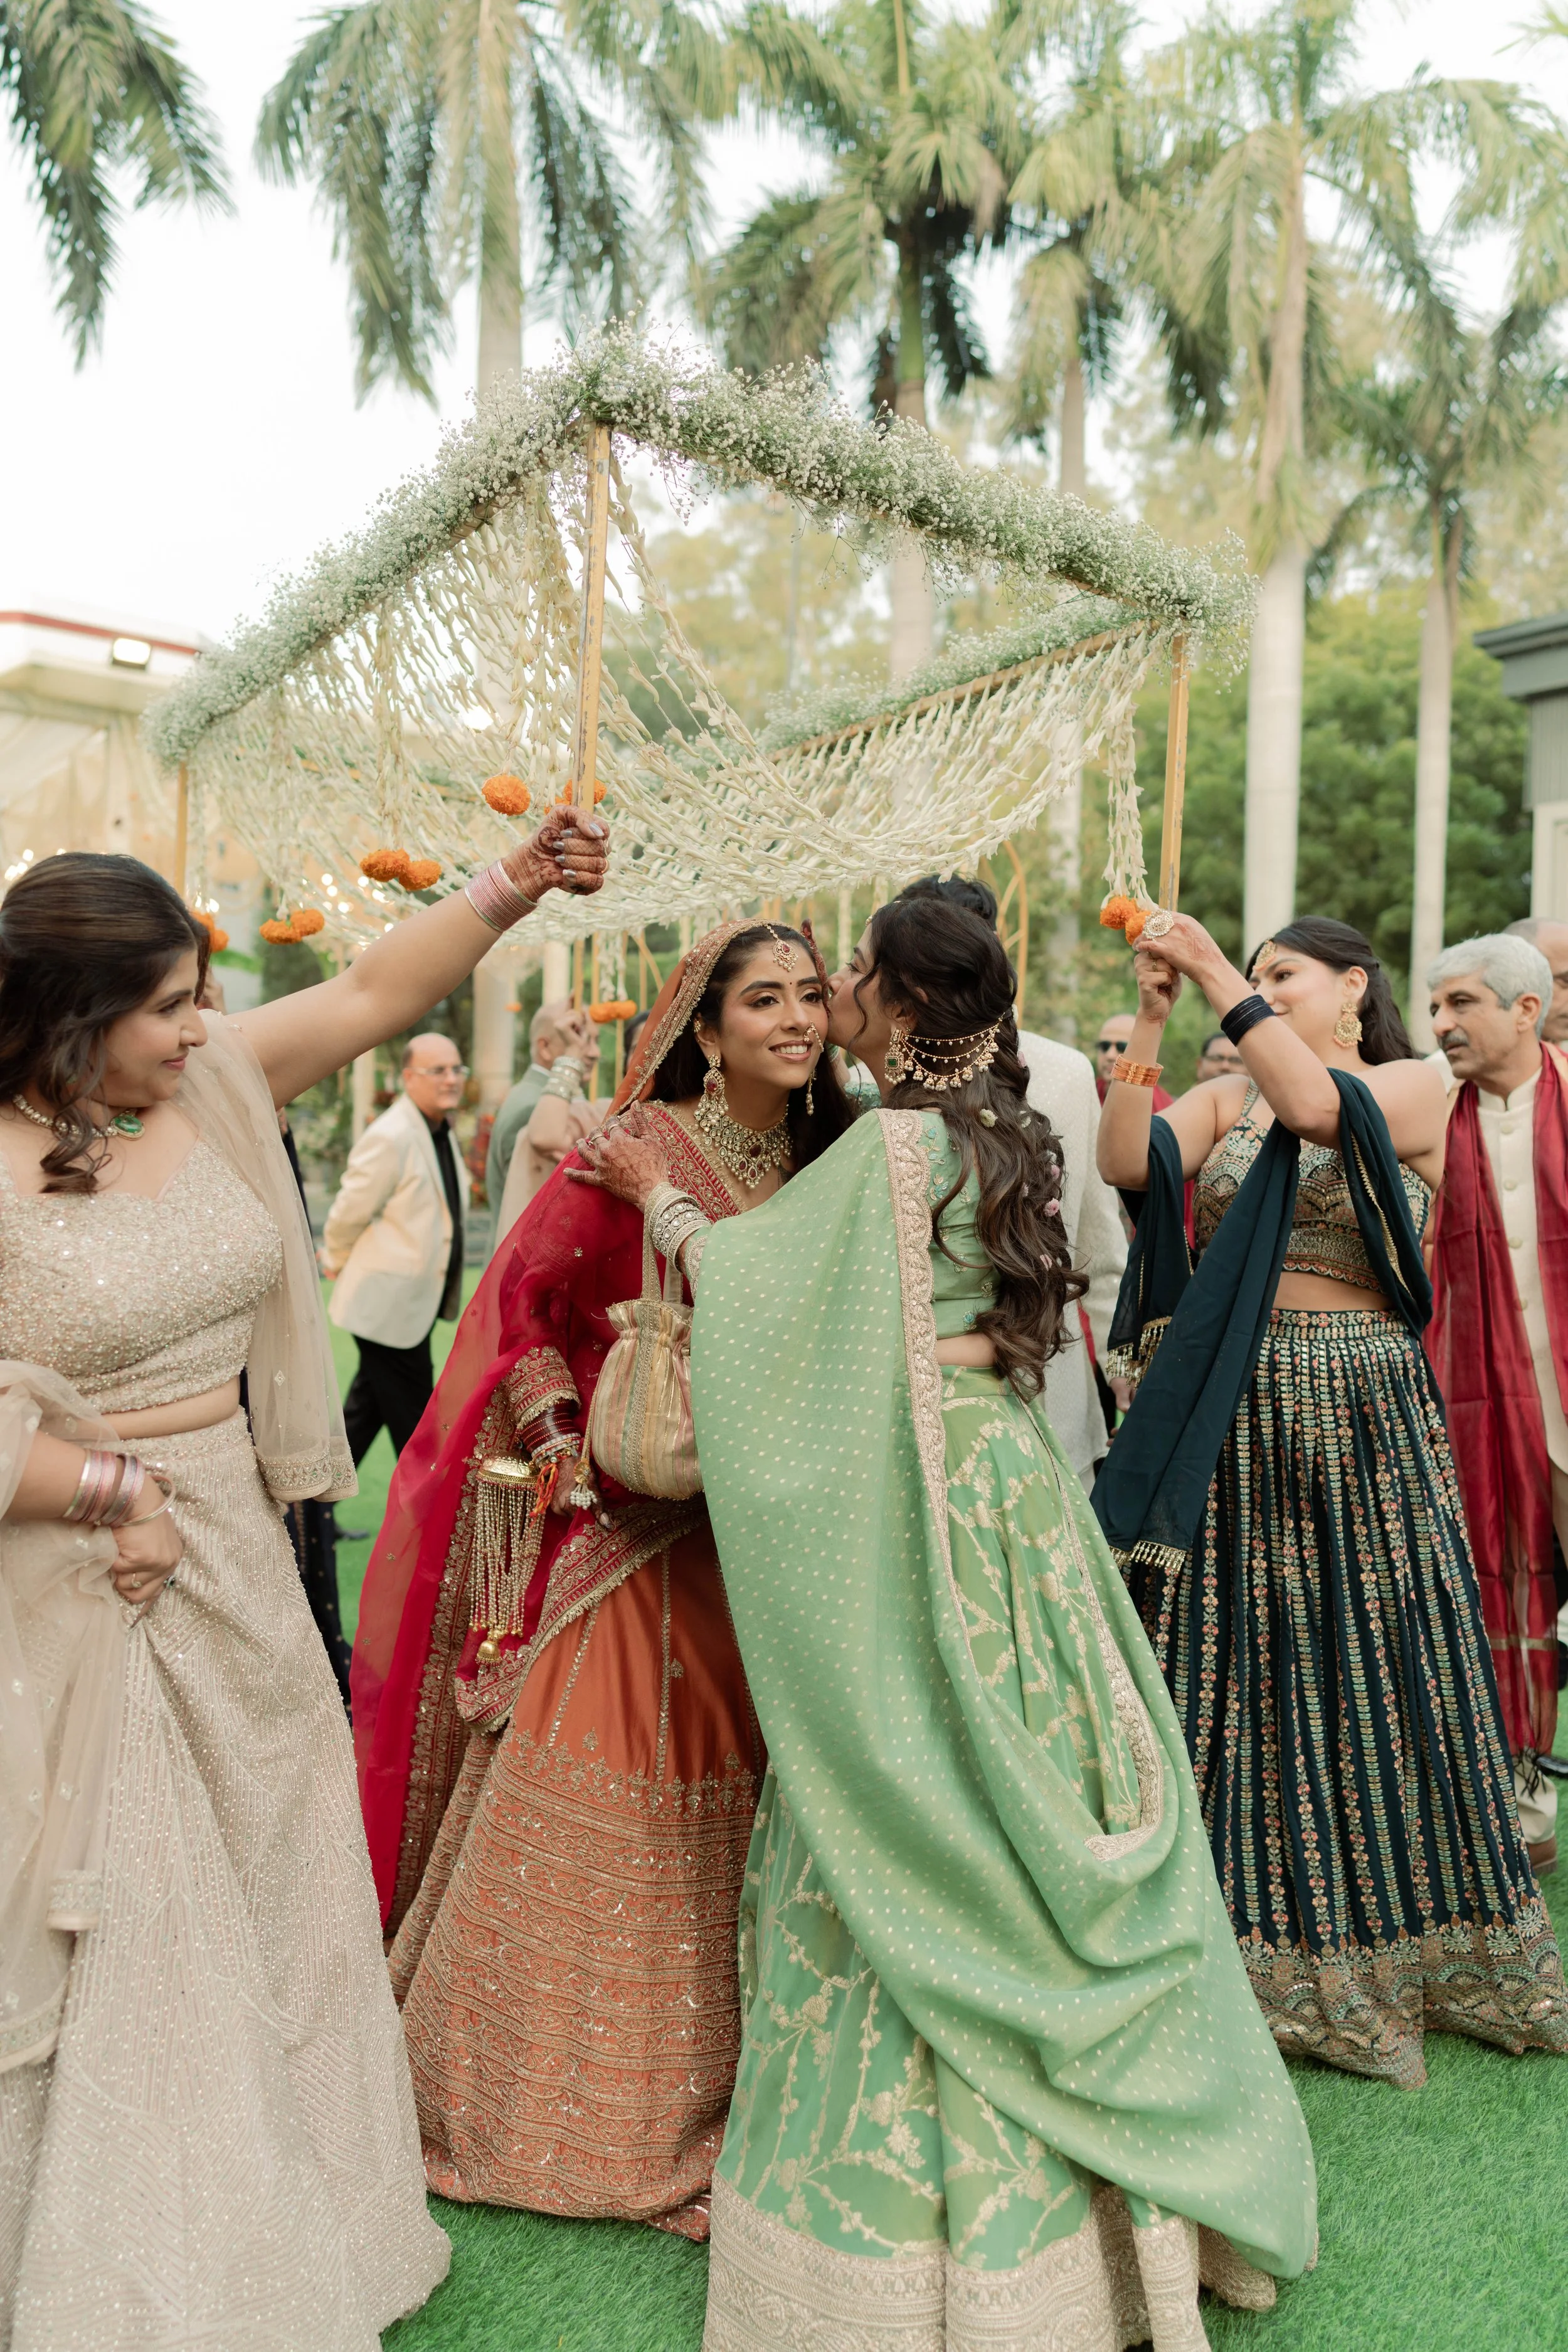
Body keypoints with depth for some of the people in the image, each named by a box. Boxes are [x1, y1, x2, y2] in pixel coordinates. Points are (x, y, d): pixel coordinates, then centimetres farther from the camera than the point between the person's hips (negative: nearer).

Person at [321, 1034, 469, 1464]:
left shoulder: (440, 1131, 10)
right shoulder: (390, 1138, -21)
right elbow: (349, 1214, -14)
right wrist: (337, 1263, 2)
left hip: (418, 1305, 9)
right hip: (389, 1305, -9)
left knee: (365, 1413, 19)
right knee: (414, 1428, 2)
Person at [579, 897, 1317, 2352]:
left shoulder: (892, 1144, -16)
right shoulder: (1006, 1136, 10)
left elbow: (745, 1277, -9)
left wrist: (659, 1196, 8)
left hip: (918, 1495, -8)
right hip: (1003, 1467, 8)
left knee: (918, 1797, 2)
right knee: (1003, 1776, 15)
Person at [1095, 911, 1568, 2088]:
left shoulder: (1414, 1088, 0)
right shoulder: (1224, 1099, 9)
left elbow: (1314, 1106, -20)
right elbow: (1126, 1159, -7)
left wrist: (1221, 975, -18)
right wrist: (1151, 1019, -9)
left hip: (1360, 1415, -3)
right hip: (1234, 1417, 3)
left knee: (1372, 1667, 7)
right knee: (1239, 1665, 7)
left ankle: (1390, 1942, 28)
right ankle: (1264, 1942, 23)